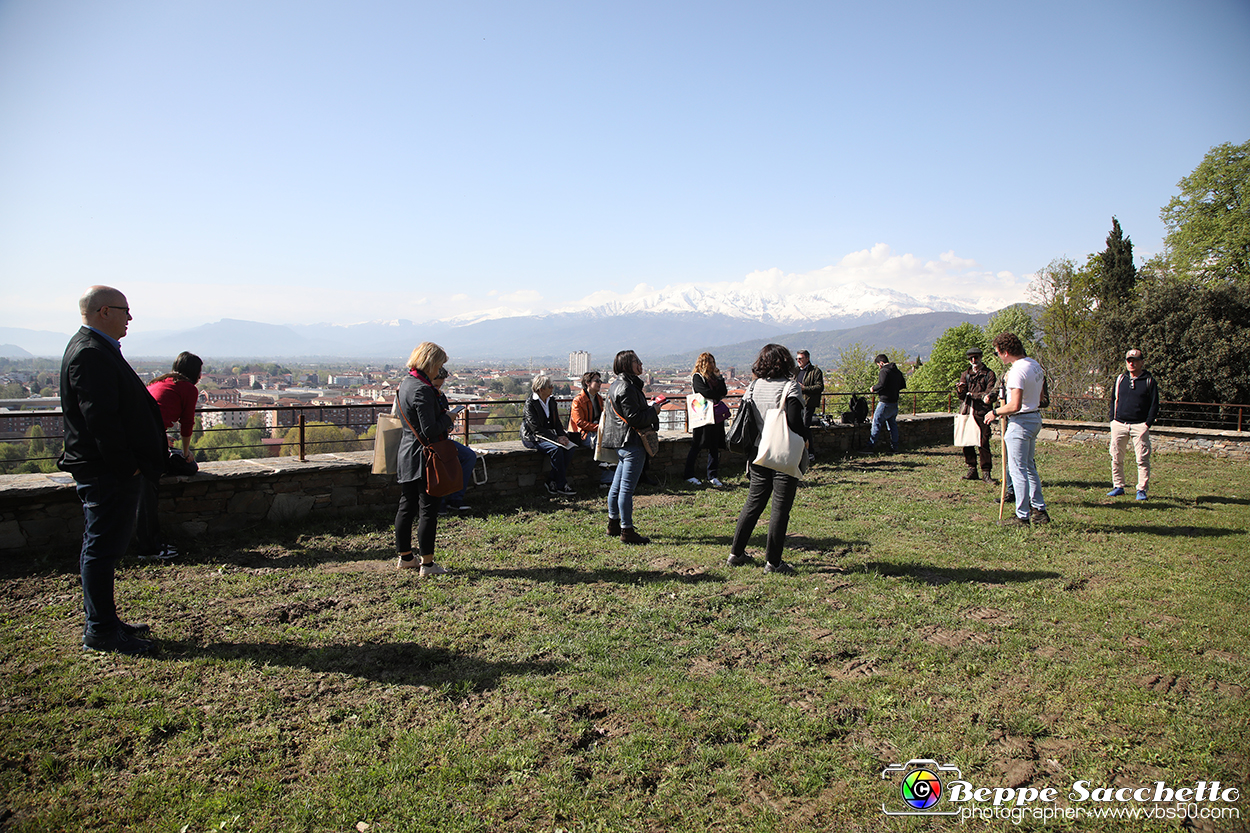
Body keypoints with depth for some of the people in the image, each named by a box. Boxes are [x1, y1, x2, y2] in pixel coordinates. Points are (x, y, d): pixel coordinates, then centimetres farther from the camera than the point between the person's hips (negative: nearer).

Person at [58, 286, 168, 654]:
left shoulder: (97, 349, 16)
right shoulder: (89, 354, -18)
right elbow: (100, 418, -23)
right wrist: (126, 467, -21)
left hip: (114, 470, 11)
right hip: (107, 472, -11)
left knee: (104, 547, 16)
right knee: (102, 549, -3)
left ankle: (102, 622, 27)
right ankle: (101, 631, 6)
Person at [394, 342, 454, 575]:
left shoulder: (405, 383, 11)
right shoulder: (422, 390, -20)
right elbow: (430, 430, -22)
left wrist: (443, 417, 13)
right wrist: (447, 418, -6)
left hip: (406, 455, 10)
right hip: (422, 458, -10)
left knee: (406, 506, 16)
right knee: (427, 509, -2)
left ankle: (405, 557, 28)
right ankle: (427, 563, 4)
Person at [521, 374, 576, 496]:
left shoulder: (551, 401, 10)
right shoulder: (530, 403, -12)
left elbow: (557, 423, 13)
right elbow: (536, 428, -19)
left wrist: (563, 436, -8)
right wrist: (556, 438, -24)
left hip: (549, 435, 7)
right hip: (533, 437, -7)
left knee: (569, 448, -18)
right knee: (555, 449, -32)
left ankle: (552, 481, -12)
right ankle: (561, 485, -21)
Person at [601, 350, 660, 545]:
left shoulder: (618, 384, 16)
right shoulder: (626, 387, -18)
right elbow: (634, 417, -20)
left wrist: (650, 413, 14)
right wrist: (653, 411, -8)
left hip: (622, 443, 11)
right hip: (631, 442, -11)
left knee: (617, 485, 17)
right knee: (627, 488, -6)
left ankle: (613, 523, 27)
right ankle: (627, 530, -1)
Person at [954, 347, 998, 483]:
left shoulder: (989, 374, 7)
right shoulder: (965, 374, 18)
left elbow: (992, 393, -5)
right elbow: (961, 395, 9)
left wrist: (971, 394, -20)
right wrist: (960, 389, -15)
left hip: (981, 412, -4)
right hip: (966, 411, 4)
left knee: (984, 442, -7)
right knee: (967, 442, 3)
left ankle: (986, 472, 0)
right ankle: (972, 469, 15)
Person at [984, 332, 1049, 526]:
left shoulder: (1017, 371, -21)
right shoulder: (1035, 365, 9)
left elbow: (1015, 406, -28)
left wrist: (995, 412, -12)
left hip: (1021, 422, -10)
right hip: (1035, 417, 10)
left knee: (1018, 470, -3)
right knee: (1029, 467, 20)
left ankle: (1022, 516, 3)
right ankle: (1039, 510, 26)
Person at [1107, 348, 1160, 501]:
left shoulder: (1149, 381, 4)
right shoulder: (1120, 379, 12)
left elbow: (1154, 404, 3)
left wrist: (1148, 423, -5)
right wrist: (1112, 418, 7)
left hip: (1140, 425, -3)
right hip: (1119, 425, 3)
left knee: (1142, 459, -5)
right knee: (1116, 458, 5)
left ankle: (1142, 489, 3)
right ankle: (1118, 487, 15)